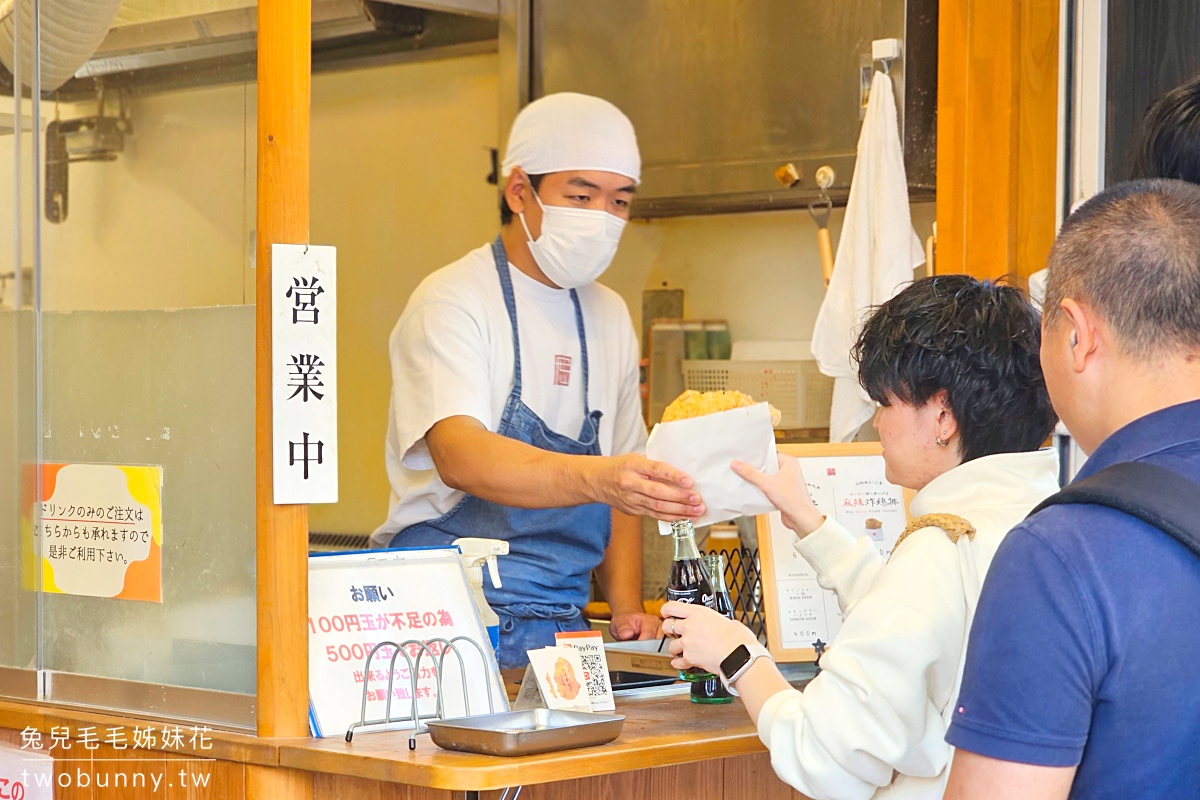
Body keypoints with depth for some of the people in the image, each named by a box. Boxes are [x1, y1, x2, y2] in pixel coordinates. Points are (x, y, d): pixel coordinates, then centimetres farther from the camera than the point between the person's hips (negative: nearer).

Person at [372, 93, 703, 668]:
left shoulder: (609, 317, 17)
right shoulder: (451, 302, -6)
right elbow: (459, 456, -24)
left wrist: (627, 609, 8)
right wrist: (598, 479, -40)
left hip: (563, 629, 6)